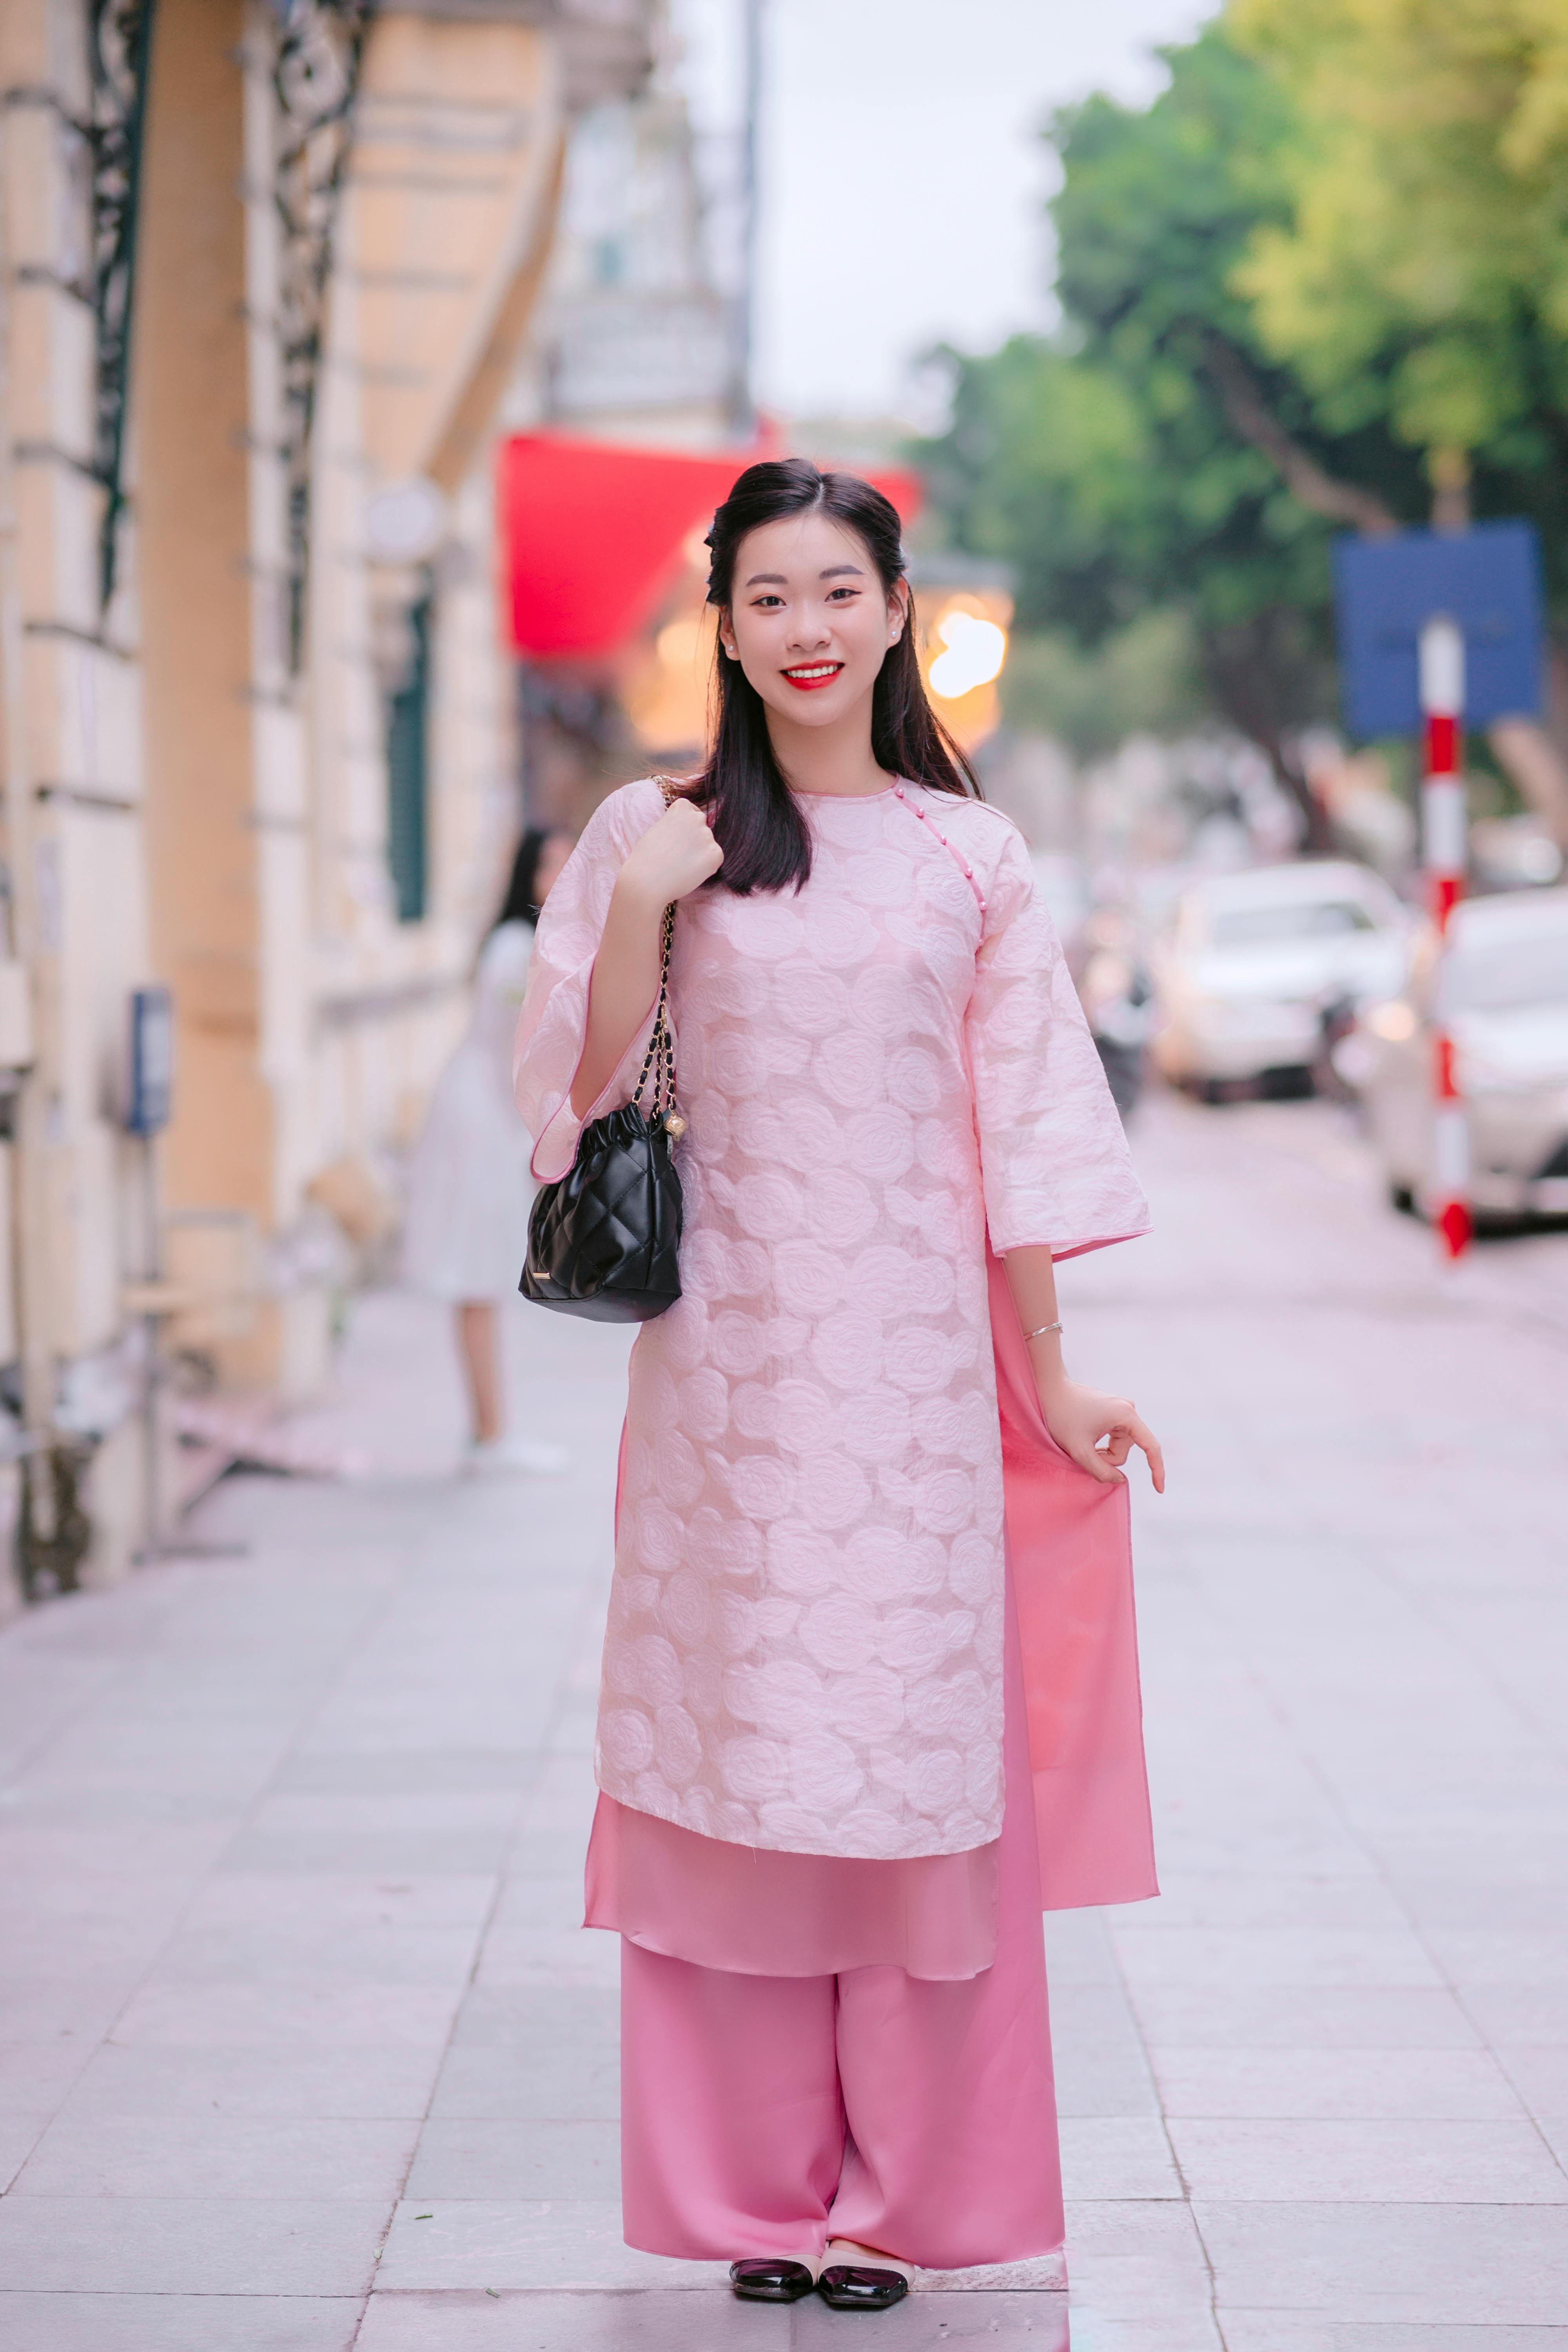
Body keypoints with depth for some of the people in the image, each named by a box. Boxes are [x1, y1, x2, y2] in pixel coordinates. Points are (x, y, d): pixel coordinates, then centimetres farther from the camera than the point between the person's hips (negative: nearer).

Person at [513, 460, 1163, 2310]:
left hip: (913, 1360, 0)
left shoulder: (968, 855, 7)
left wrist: (1051, 1382, 8)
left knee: (917, 1762, -1)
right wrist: (640, 909, -11)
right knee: (737, 1752, 1)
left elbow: (1017, 1131, 9)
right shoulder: (656, 834, 6)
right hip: (728, 1358, 0)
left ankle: (897, 2186, 8)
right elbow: (586, 1099, 3)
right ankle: (756, 2191, 11)